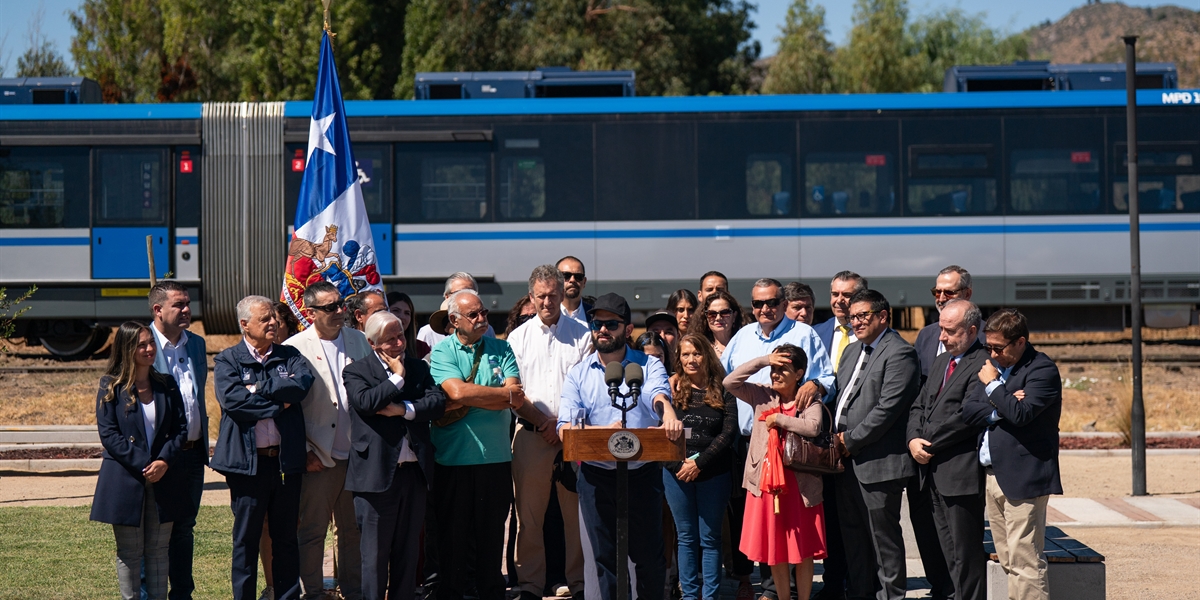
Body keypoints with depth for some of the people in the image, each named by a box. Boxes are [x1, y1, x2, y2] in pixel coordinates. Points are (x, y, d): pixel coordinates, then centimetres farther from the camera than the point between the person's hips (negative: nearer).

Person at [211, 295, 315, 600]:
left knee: (286, 537, 9)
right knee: (246, 538, 4)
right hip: (248, 460, -3)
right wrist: (278, 405, -11)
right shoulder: (227, 360, 1)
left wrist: (259, 388, -12)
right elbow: (231, 398, -16)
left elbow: (303, 384, -9)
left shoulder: (289, 355, 11)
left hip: (286, 459, 3)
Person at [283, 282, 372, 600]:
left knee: (353, 530, 12)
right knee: (312, 531, 2)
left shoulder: (358, 340, 9)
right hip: (318, 457, -4)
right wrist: (305, 452, -9)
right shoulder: (294, 348, -6)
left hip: (356, 455, 4)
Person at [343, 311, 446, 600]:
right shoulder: (356, 371, -1)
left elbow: (438, 401, 0)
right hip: (377, 474, -4)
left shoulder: (418, 367, 12)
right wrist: (397, 377, -10)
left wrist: (404, 409, -14)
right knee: (375, 551, 1)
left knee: (408, 549, 11)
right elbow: (365, 402, -19)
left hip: (414, 471, 4)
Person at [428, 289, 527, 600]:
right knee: (453, 531, 5)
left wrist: (465, 403, -13)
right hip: (453, 458, -2)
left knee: (492, 533, 8)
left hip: (496, 457, 2)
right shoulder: (442, 351, 0)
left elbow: (516, 400, -5)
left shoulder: (501, 349, 7)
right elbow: (457, 393, -17)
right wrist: (504, 392, -8)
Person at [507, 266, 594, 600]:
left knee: (577, 512, -1)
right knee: (529, 514, 1)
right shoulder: (519, 337, 10)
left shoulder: (582, 335, 8)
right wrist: (541, 420, -6)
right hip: (531, 434, 1)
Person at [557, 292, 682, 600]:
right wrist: (605, 432, -22)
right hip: (596, 476, 1)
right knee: (605, 557, 6)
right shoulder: (578, 375, 7)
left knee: (650, 557, 4)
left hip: (643, 473, -1)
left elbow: (658, 395, -20)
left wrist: (668, 415, -44)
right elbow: (566, 429, -5)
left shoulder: (648, 365, 3)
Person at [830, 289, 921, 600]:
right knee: (852, 531, 15)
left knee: (883, 534, -2)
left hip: (877, 462, -9)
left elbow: (888, 408, -18)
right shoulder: (852, 351, 18)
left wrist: (850, 441, -14)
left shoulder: (899, 353, -11)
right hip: (847, 459, 9)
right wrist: (836, 438, 6)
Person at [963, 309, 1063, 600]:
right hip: (992, 475, 8)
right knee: (1009, 563, 9)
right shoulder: (995, 365, 17)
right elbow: (969, 411, 9)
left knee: (1025, 564, -10)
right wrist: (1001, 408, -8)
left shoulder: (1043, 369, -8)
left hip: (1023, 478, -8)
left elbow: (1021, 414, -22)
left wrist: (993, 385, -8)